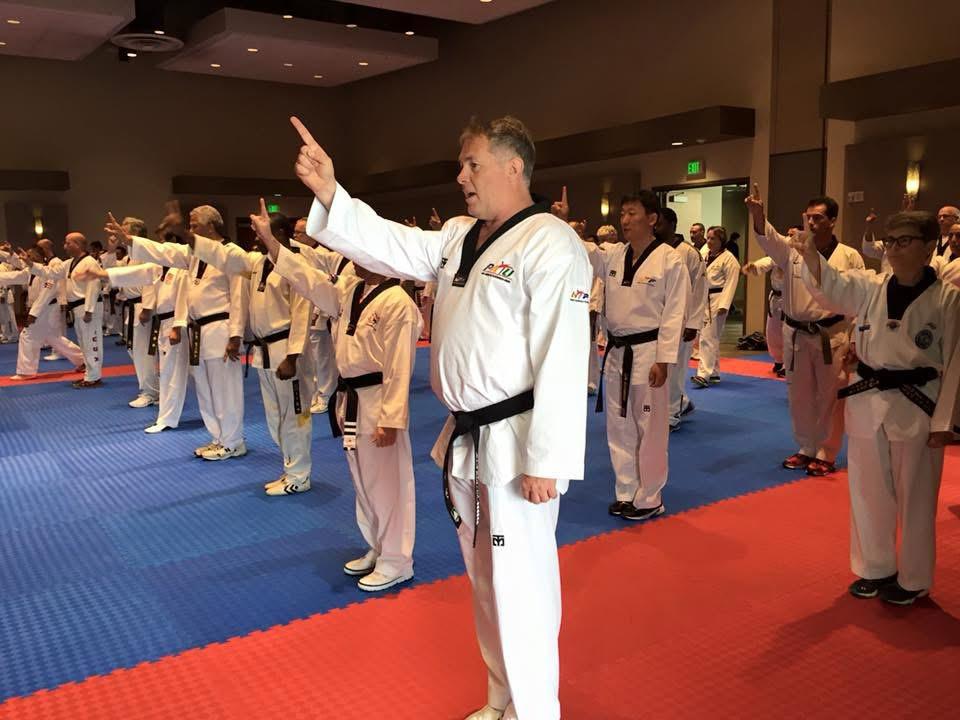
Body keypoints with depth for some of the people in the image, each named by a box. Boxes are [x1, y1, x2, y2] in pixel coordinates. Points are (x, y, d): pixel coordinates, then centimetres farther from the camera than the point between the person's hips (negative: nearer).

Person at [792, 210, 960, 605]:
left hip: (916, 408, -3)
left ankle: (912, 579, 28)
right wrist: (811, 256, -38)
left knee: (914, 499, 9)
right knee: (869, 494, 14)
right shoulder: (870, 288, 1)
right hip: (867, 403, 4)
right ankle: (876, 569, 33)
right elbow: (832, 289, -17)